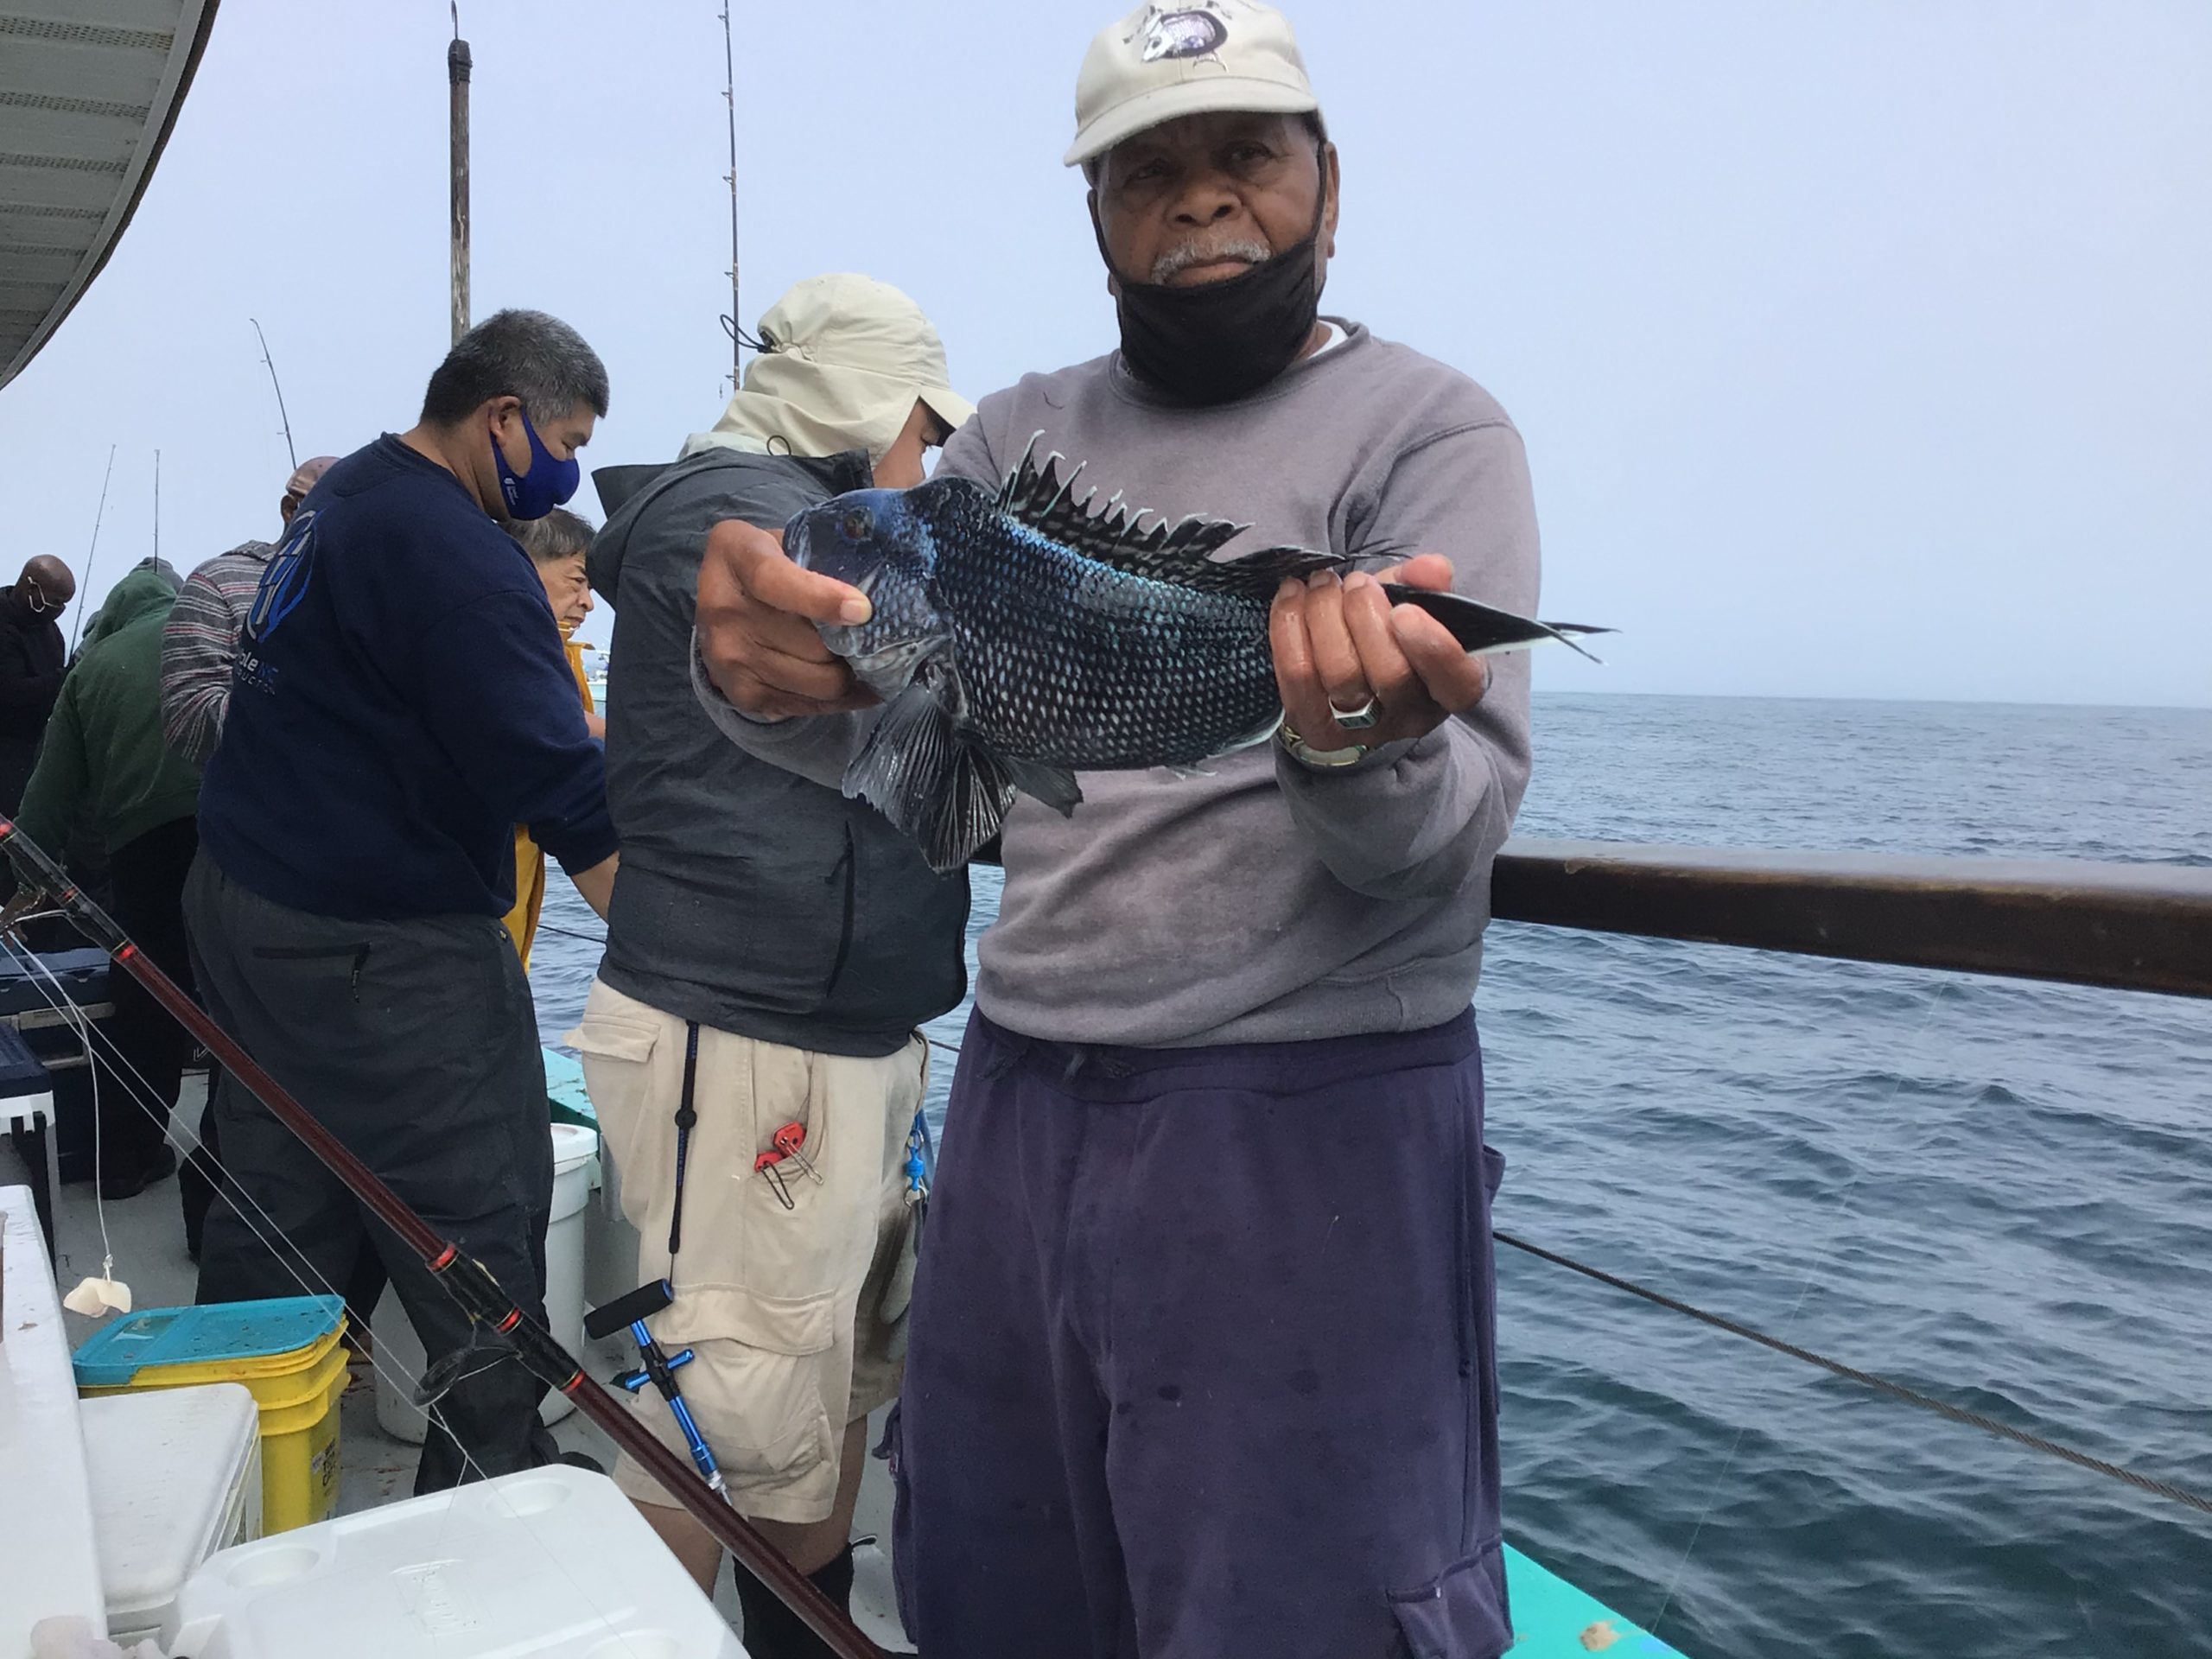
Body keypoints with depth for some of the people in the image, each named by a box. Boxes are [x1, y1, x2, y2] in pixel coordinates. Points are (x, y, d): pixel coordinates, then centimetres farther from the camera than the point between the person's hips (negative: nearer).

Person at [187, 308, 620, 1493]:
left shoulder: (343, 495, 14)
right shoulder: (454, 551, -18)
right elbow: (559, 786, -23)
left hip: (247, 905, 10)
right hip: (377, 950, -10)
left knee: (273, 1229, 19)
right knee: (485, 1258, -1)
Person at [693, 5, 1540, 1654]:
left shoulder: (1430, 430, -3)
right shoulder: (1023, 435, 11)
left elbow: (1450, 835, -14)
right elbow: (874, 726, 0)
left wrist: (1367, 750, -37)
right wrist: (768, 669, -23)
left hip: (1307, 1127, -4)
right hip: (1017, 1099, 5)